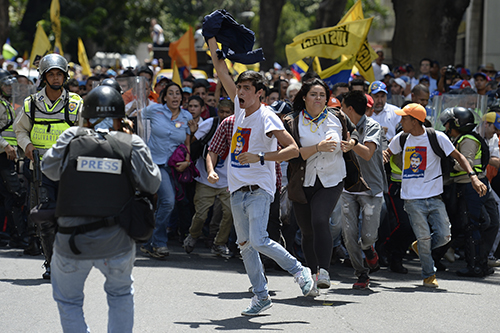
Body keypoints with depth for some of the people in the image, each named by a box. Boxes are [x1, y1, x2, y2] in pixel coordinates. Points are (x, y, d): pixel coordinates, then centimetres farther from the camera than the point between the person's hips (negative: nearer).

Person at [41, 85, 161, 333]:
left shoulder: (72, 138, -3)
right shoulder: (132, 145, -5)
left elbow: (49, 168, 11)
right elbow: (151, 184, -1)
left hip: (72, 243, -1)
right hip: (116, 245, 1)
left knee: (68, 300, 21)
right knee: (121, 294, 29)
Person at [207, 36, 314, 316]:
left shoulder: (267, 118, -12)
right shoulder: (240, 108, 8)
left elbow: (293, 149, -18)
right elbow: (221, 69, 14)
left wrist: (260, 157, -25)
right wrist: (212, 39, 10)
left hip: (259, 188, -7)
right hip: (237, 188, 7)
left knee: (258, 241, -19)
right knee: (245, 245, 8)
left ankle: (300, 271, -1)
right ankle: (261, 295, 15)